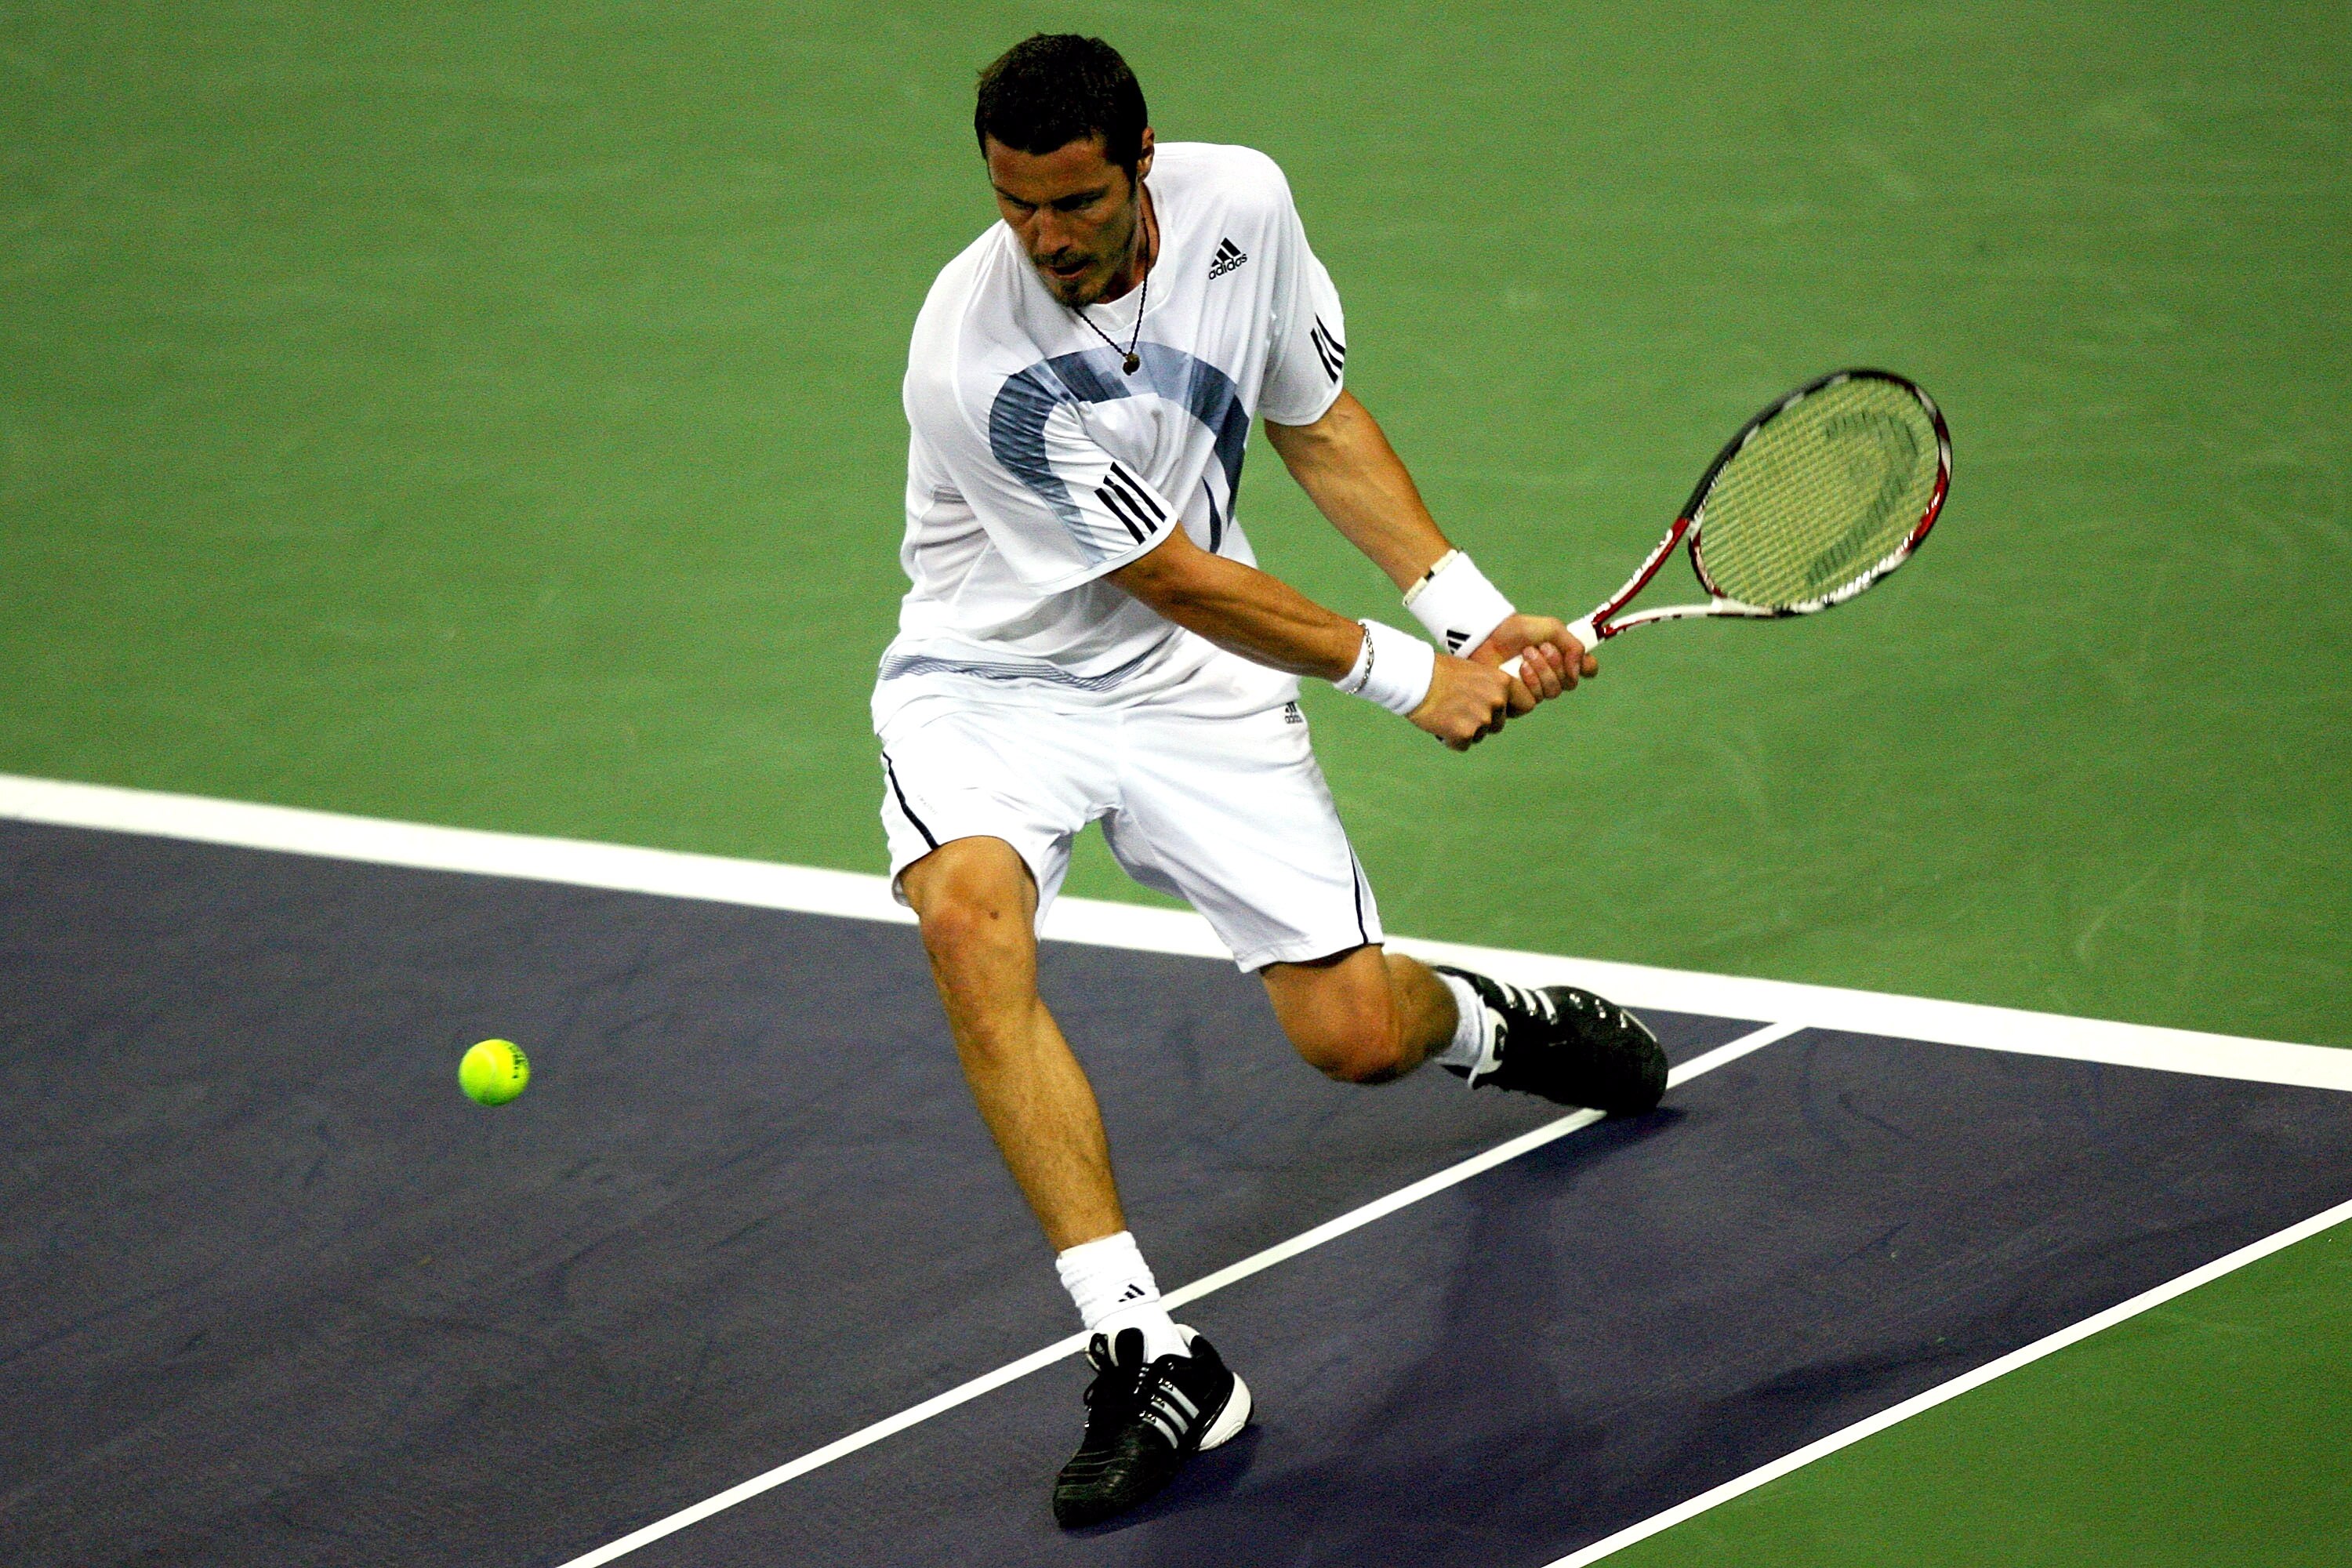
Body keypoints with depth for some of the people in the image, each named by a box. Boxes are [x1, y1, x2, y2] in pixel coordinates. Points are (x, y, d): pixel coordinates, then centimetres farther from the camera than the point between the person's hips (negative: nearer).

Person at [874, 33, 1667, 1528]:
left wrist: (1466, 602, -7)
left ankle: (1488, 1022, 39)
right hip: (993, 680, -3)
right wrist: (1408, 677, -12)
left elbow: (1317, 424, 5)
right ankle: (1148, 1354, -35)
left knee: (1354, 1034, -3)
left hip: (1190, 683, 4)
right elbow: (1180, 582, -20)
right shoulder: (978, 360, -29)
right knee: (969, 914, -35)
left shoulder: (1240, 202, -13)